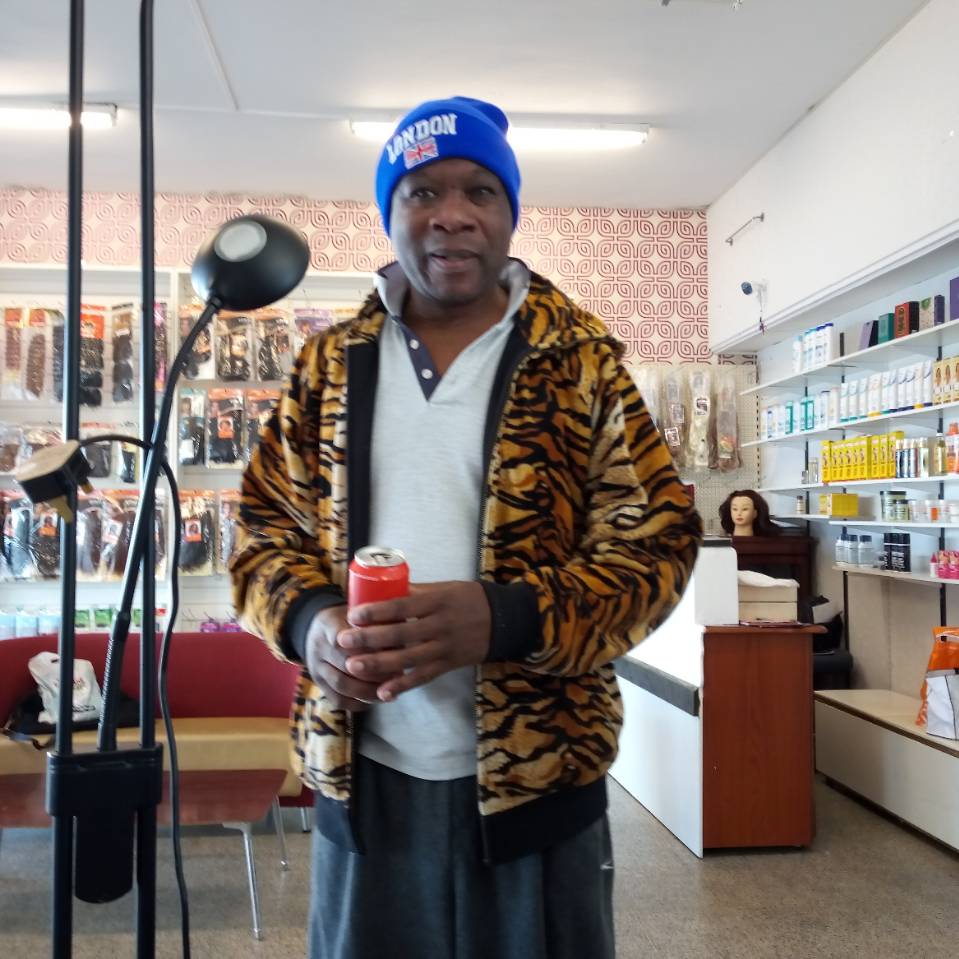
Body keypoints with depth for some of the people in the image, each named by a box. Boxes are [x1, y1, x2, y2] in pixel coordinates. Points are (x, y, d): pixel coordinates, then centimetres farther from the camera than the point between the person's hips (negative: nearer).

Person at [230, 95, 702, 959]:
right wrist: (310, 620, -13)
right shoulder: (331, 366, 7)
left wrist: (504, 617, -23)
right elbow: (266, 528, 9)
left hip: (534, 774, -2)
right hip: (362, 776, 3)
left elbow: (657, 536, -6)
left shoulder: (581, 360, -2)